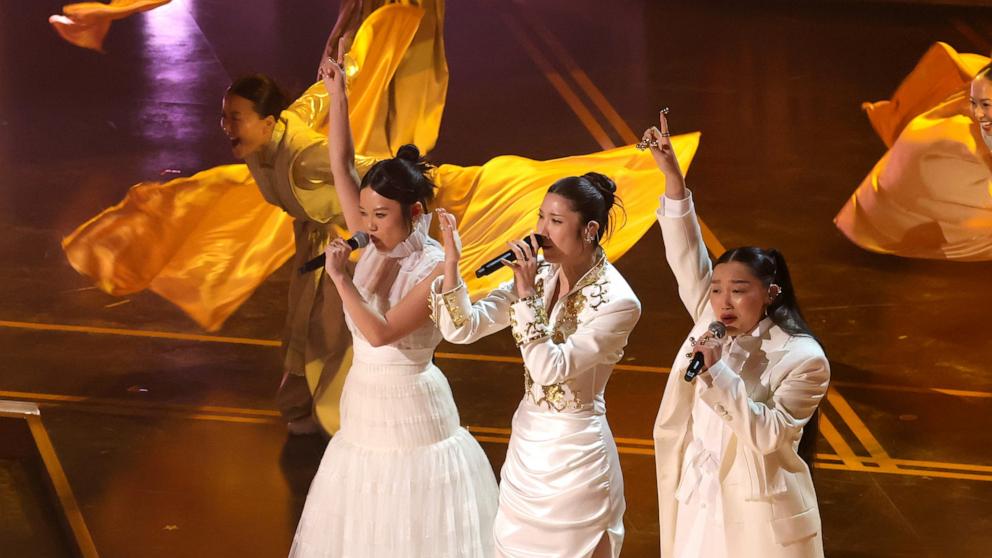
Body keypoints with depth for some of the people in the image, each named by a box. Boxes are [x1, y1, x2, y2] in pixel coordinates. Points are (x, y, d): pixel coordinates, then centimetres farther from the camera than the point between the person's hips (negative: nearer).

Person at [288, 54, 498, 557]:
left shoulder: (435, 268, -18)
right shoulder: (375, 246, 0)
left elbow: (381, 332, -26)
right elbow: (341, 167, 1)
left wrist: (340, 278, -21)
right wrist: (338, 96, -3)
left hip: (410, 410, -7)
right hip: (363, 405, 7)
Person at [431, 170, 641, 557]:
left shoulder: (618, 302, -19)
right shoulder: (540, 275, 0)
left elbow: (550, 369, -25)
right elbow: (462, 329, -4)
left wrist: (528, 294, -25)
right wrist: (451, 263, -16)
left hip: (574, 453, -7)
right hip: (526, 443, 7)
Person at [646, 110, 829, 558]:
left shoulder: (803, 359, -13)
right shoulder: (715, 325, 2)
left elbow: (767, 434, -20)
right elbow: (687, 260, 0)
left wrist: (717, 372, -27)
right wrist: (672, 176, -8)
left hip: (758, 519, -5)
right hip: (698, 505, 5)